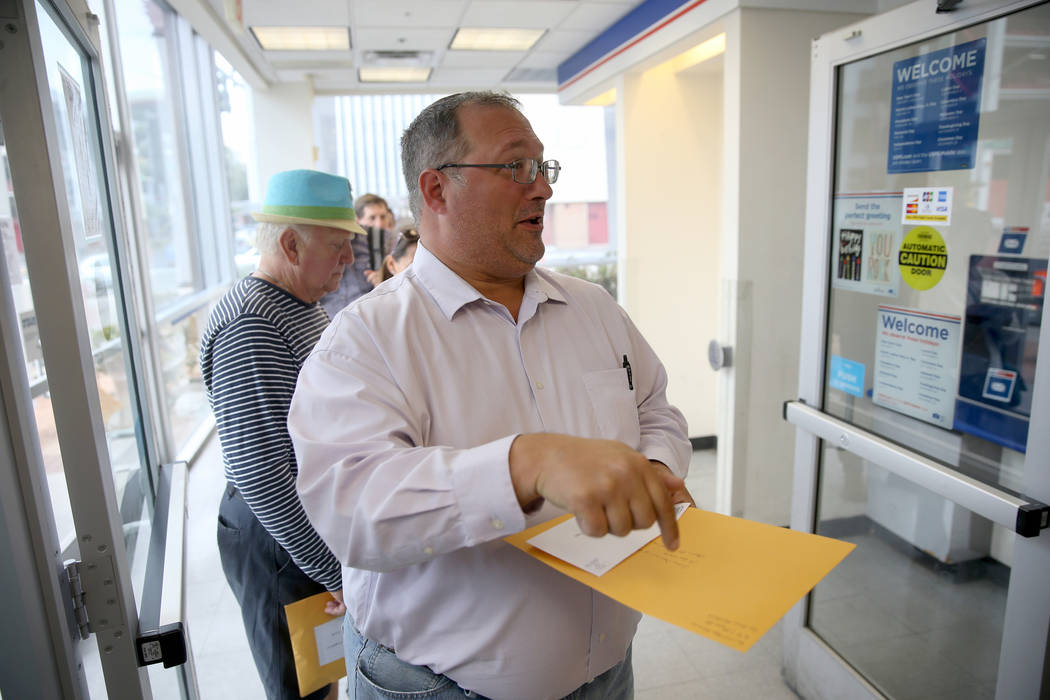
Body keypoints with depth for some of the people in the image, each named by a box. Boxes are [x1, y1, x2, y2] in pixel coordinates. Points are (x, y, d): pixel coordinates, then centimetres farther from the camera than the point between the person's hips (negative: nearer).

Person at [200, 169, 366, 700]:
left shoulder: (304, 307, 9)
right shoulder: (250, 325, -23)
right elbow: (260, 477, -28)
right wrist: (335, 572, -22)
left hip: (322, 523, 9)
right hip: (280, 542, -9)